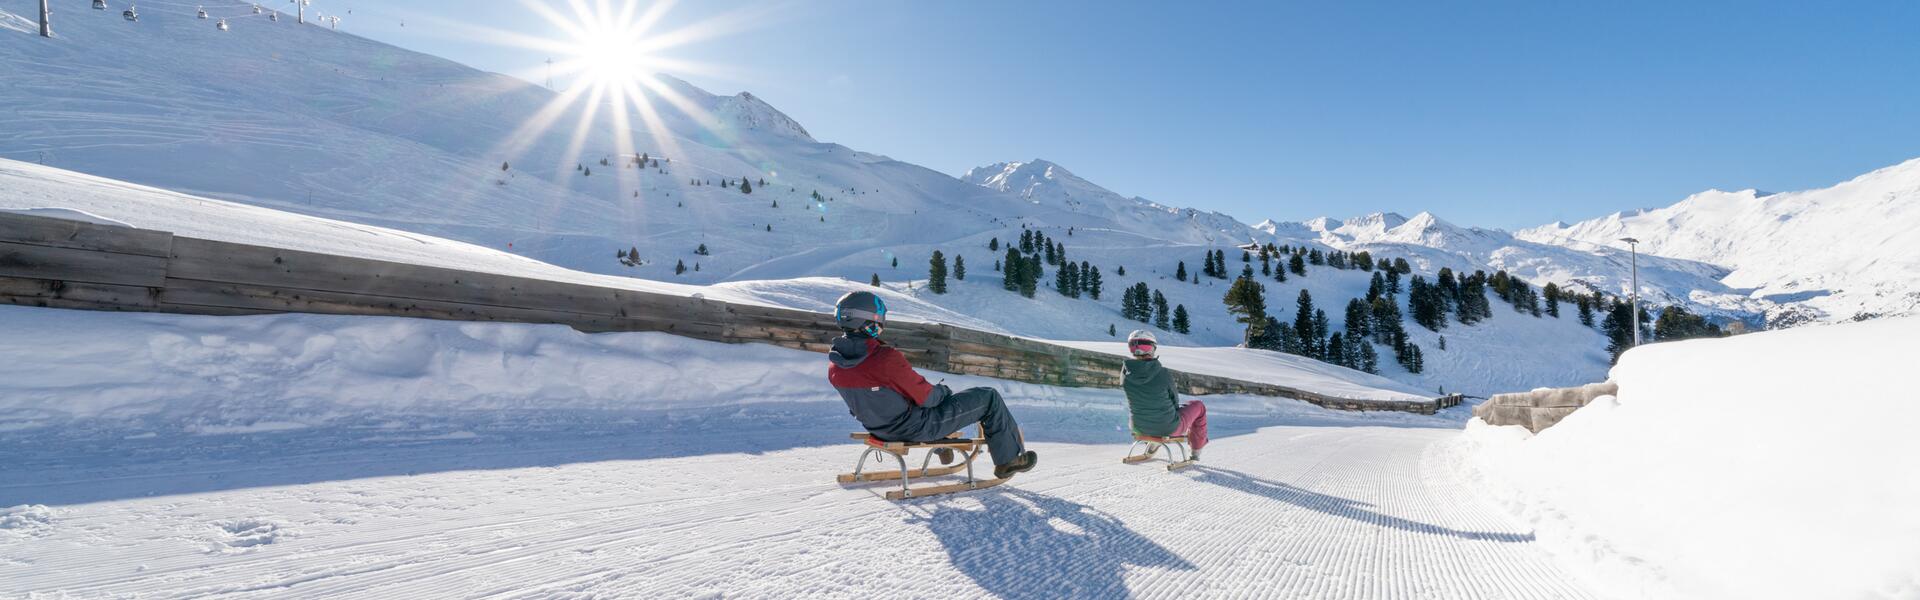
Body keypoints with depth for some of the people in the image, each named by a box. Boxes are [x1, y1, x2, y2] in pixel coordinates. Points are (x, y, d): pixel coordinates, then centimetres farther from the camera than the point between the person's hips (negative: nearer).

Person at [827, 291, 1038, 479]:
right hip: (916, 428, -8)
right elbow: (925, 397, -21)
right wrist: (944, 391, 2)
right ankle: (1008, 459, 20)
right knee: (989, 397, 4)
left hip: (879, 429, 8)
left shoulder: (834, 369, -8)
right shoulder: (886, 358, -32)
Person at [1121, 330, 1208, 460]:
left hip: (1139, 428, 4)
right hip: (1168, 428, -4)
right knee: (1198, 406, 24)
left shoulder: (1126, 373, -14)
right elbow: (1174, 400, -9)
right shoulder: (1164, 374, -26)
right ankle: (1197, 448, 41)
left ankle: (1152, 447, 46)